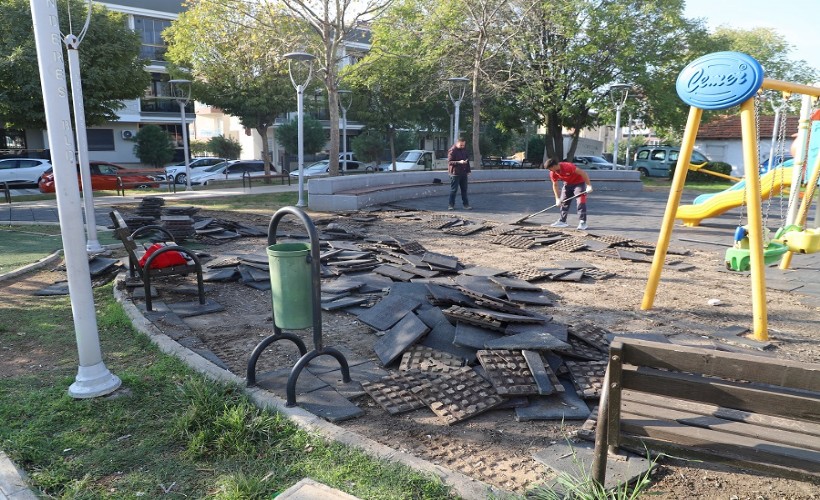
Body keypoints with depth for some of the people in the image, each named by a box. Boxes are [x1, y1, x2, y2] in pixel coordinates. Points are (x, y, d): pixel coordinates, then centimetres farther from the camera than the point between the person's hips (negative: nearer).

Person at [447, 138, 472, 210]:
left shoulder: (464, 149, 11)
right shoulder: (452, 151, -11)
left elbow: (467, 160, 19)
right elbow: (449, 162, -15)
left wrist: (468, 171, 14)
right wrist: (459, 162, -27)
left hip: (463, 173, 7)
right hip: (455, 173, -6)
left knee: (464, 189, 8)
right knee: (454, 190, -2)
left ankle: (466, 204, 14)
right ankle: (451, 205, 6)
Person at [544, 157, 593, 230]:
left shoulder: (568, 166, -34)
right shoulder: (553, 173, -13)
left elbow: (583, 173, -30)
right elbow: (555, 185, -1)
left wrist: (589, 185, -31)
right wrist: (557, 198, -6)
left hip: (579, 183, -7)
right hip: (568, 184, 7)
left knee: (580, 202, -15)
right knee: (564, 202, 10)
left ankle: (582, 222, -13)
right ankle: (562, 221, 20)